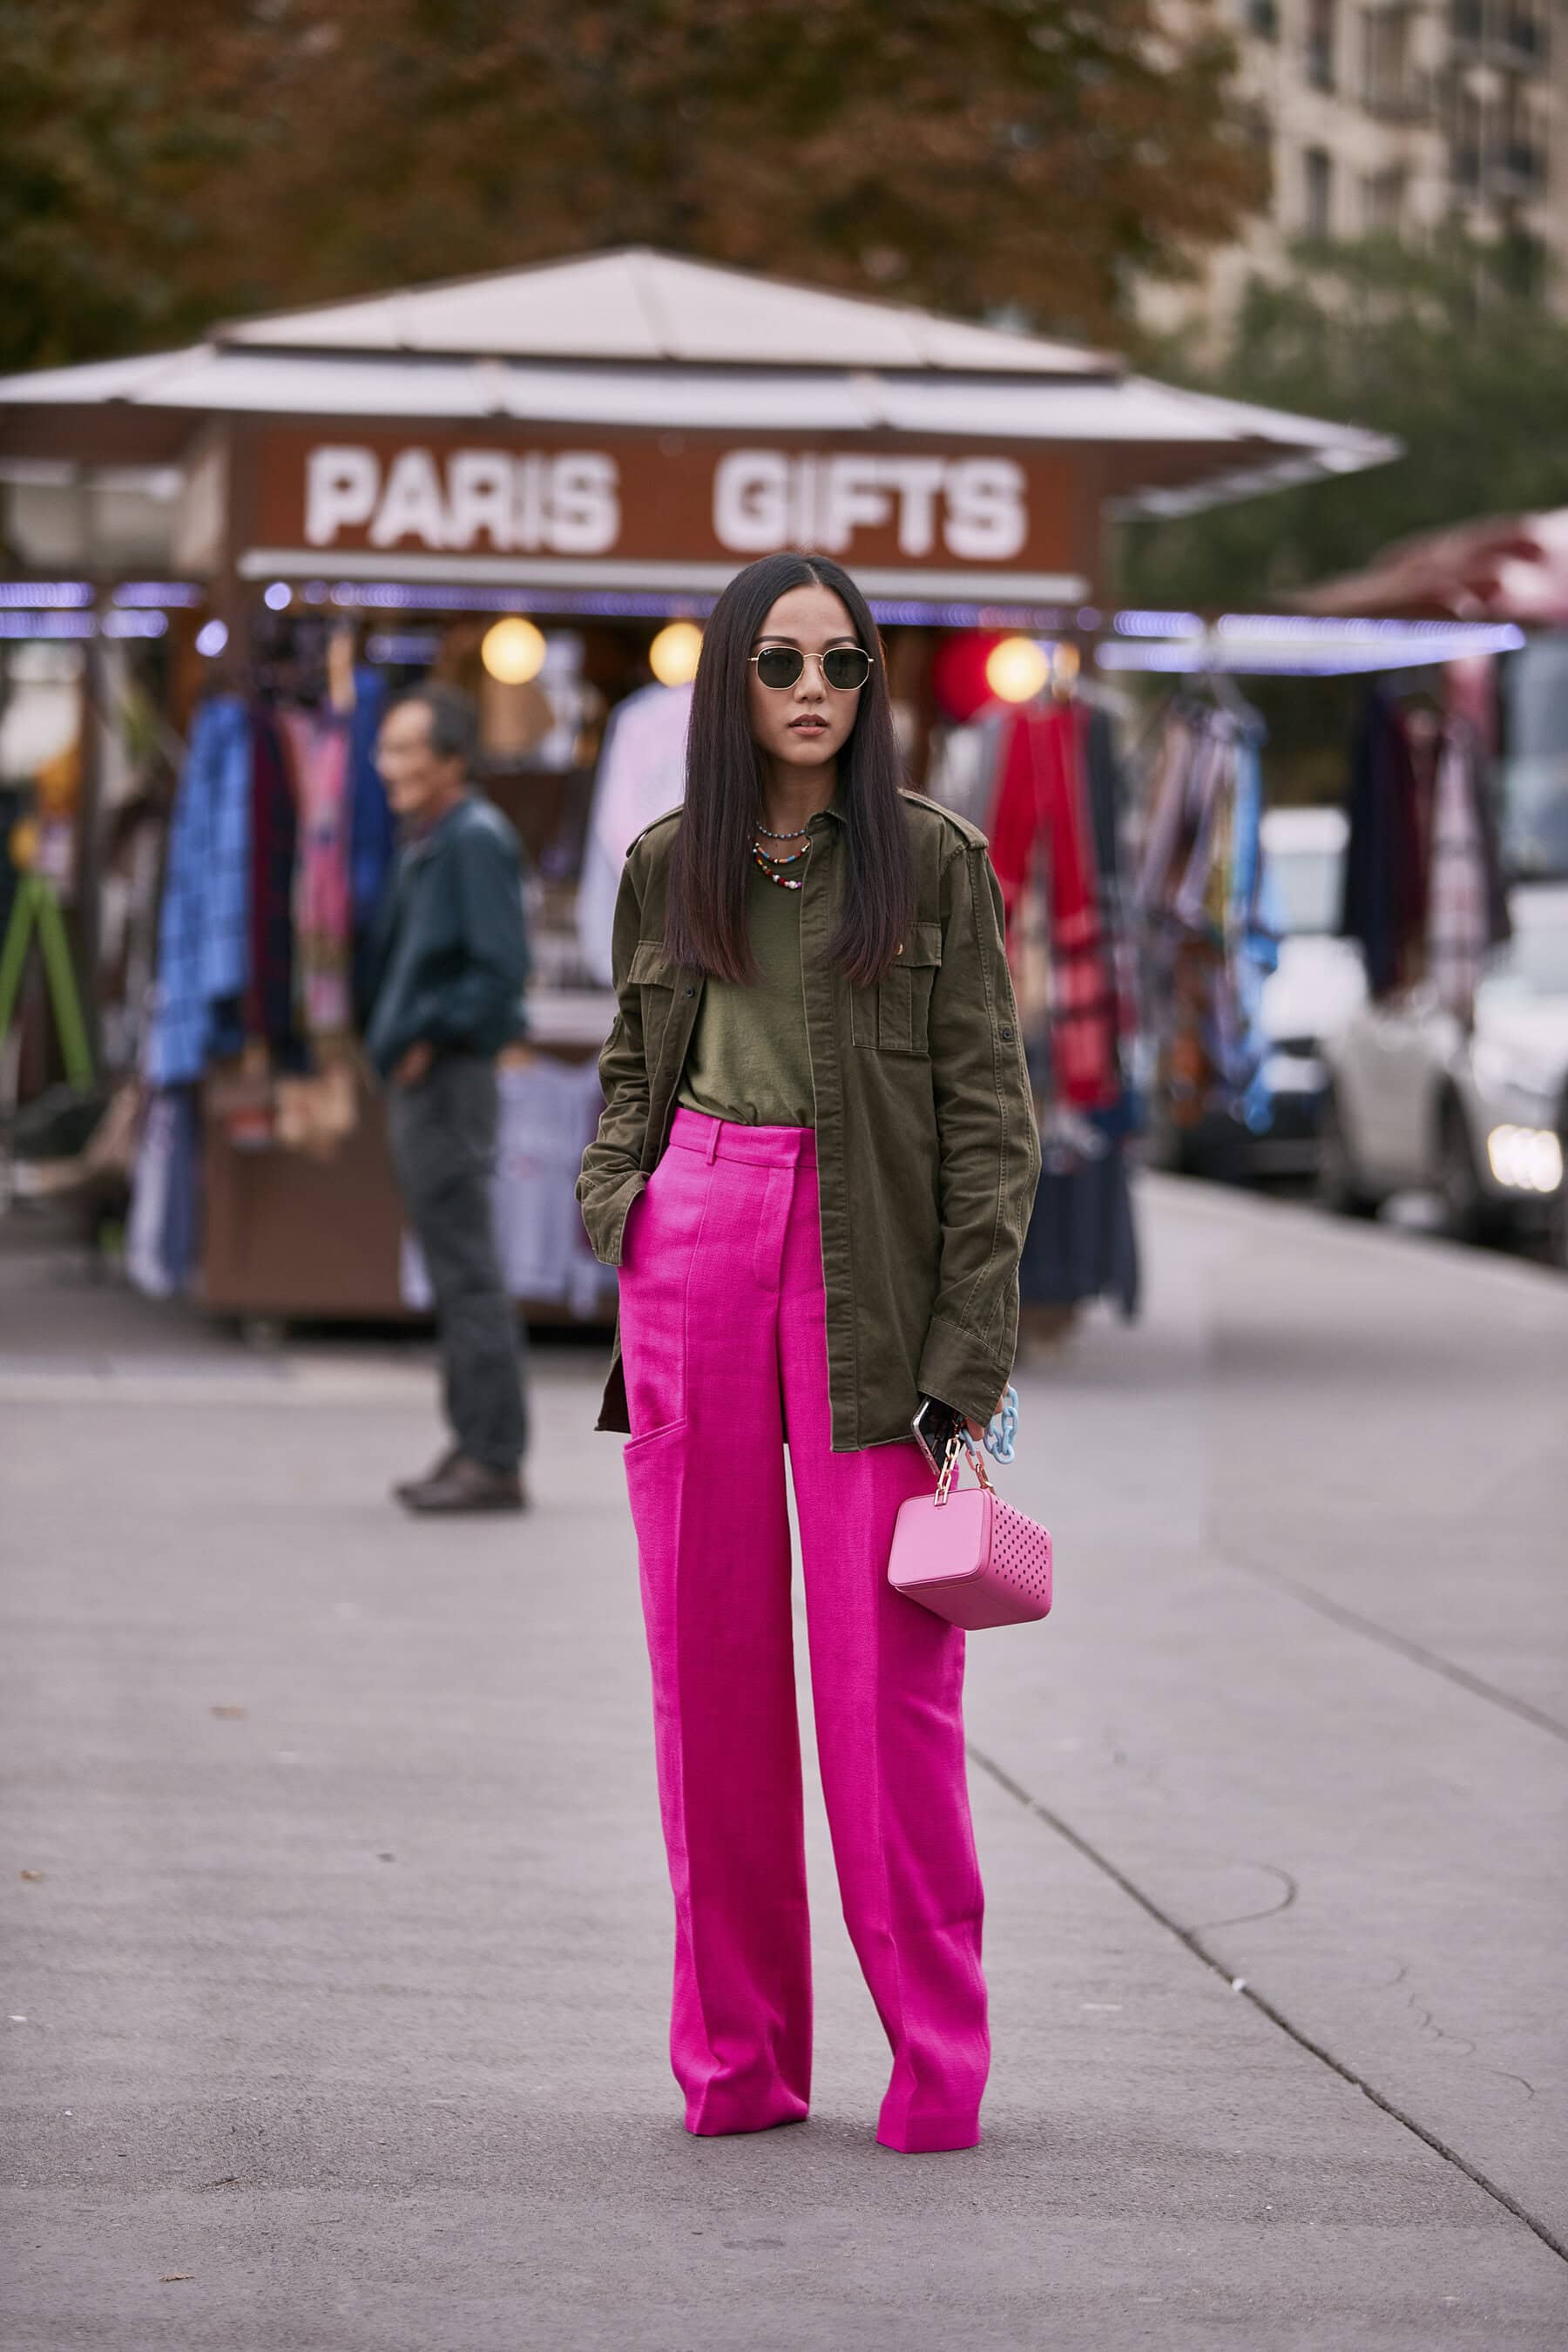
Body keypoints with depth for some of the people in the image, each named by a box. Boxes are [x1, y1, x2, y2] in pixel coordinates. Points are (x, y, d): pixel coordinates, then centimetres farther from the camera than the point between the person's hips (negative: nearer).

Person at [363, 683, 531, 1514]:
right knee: (451, 1271, 12)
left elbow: (500, 970, -20)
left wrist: (429, 1038, -16)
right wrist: (395, 1047, 14)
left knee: (467, 1269, -9)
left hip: (450, 1077, -10)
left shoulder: (475, 840, -13)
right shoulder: (423, 844, 17)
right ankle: (474, 1445, 18)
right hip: (416, 1082, 10)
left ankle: (495, 1458, -7)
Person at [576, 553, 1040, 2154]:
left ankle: (937, 2054, 3)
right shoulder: (666, 866, 11)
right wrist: (615, 1205, 3)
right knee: (710, 1657, 4)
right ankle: (737, 2051, 12)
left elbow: (990, 1112, -1)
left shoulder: (934, 862, 1)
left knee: (887, 1666, -6)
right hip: (695, 1248, 3)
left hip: (871, 1268, -3)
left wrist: (971, 1346, -8)